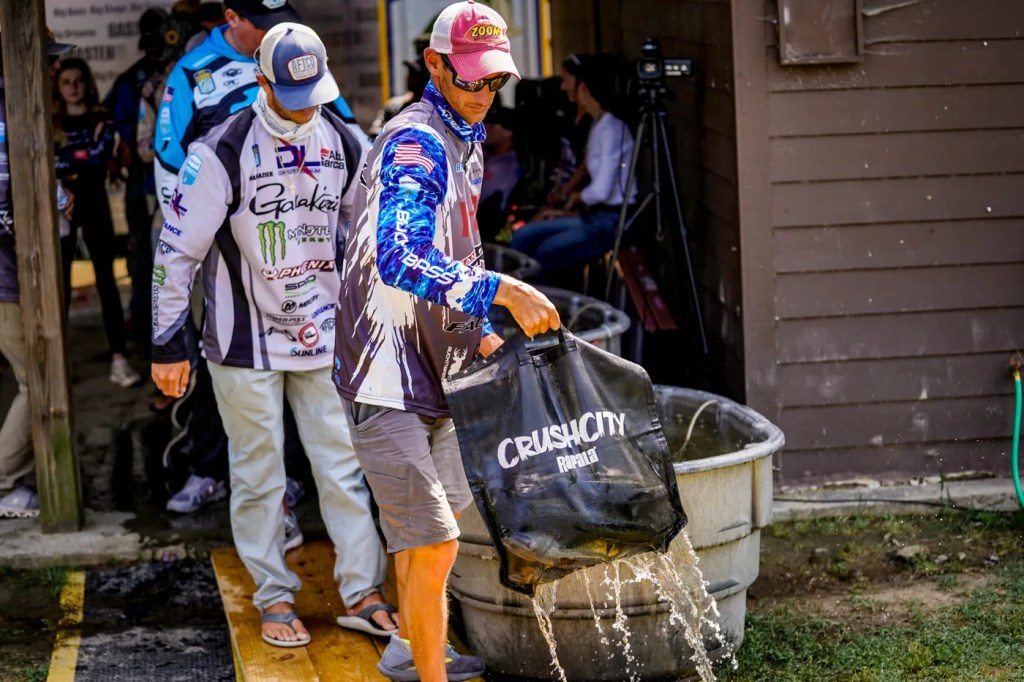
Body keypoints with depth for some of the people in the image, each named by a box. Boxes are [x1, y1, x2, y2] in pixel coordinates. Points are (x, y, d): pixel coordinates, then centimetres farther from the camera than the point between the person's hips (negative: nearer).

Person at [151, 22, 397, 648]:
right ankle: (275, 598, 17)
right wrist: (168, 346, -9)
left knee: (346, 467, 4)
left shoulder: (344, 144, 1)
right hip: (246, 342, -4)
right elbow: (177, 250, -10)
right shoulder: (224, 152, -14)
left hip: (323, 338, 4)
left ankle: (364, 595, 11)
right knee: (259, 478, 5)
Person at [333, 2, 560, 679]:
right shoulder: (417, 142, -19)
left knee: (433, 520, 24)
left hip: (431, 366, 11)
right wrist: (502, 292, -35)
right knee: (433, 543, -12)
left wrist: (482, 334, 13)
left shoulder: (467, 143, 14)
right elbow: (401, 259, -34)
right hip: (387, 373, -10)